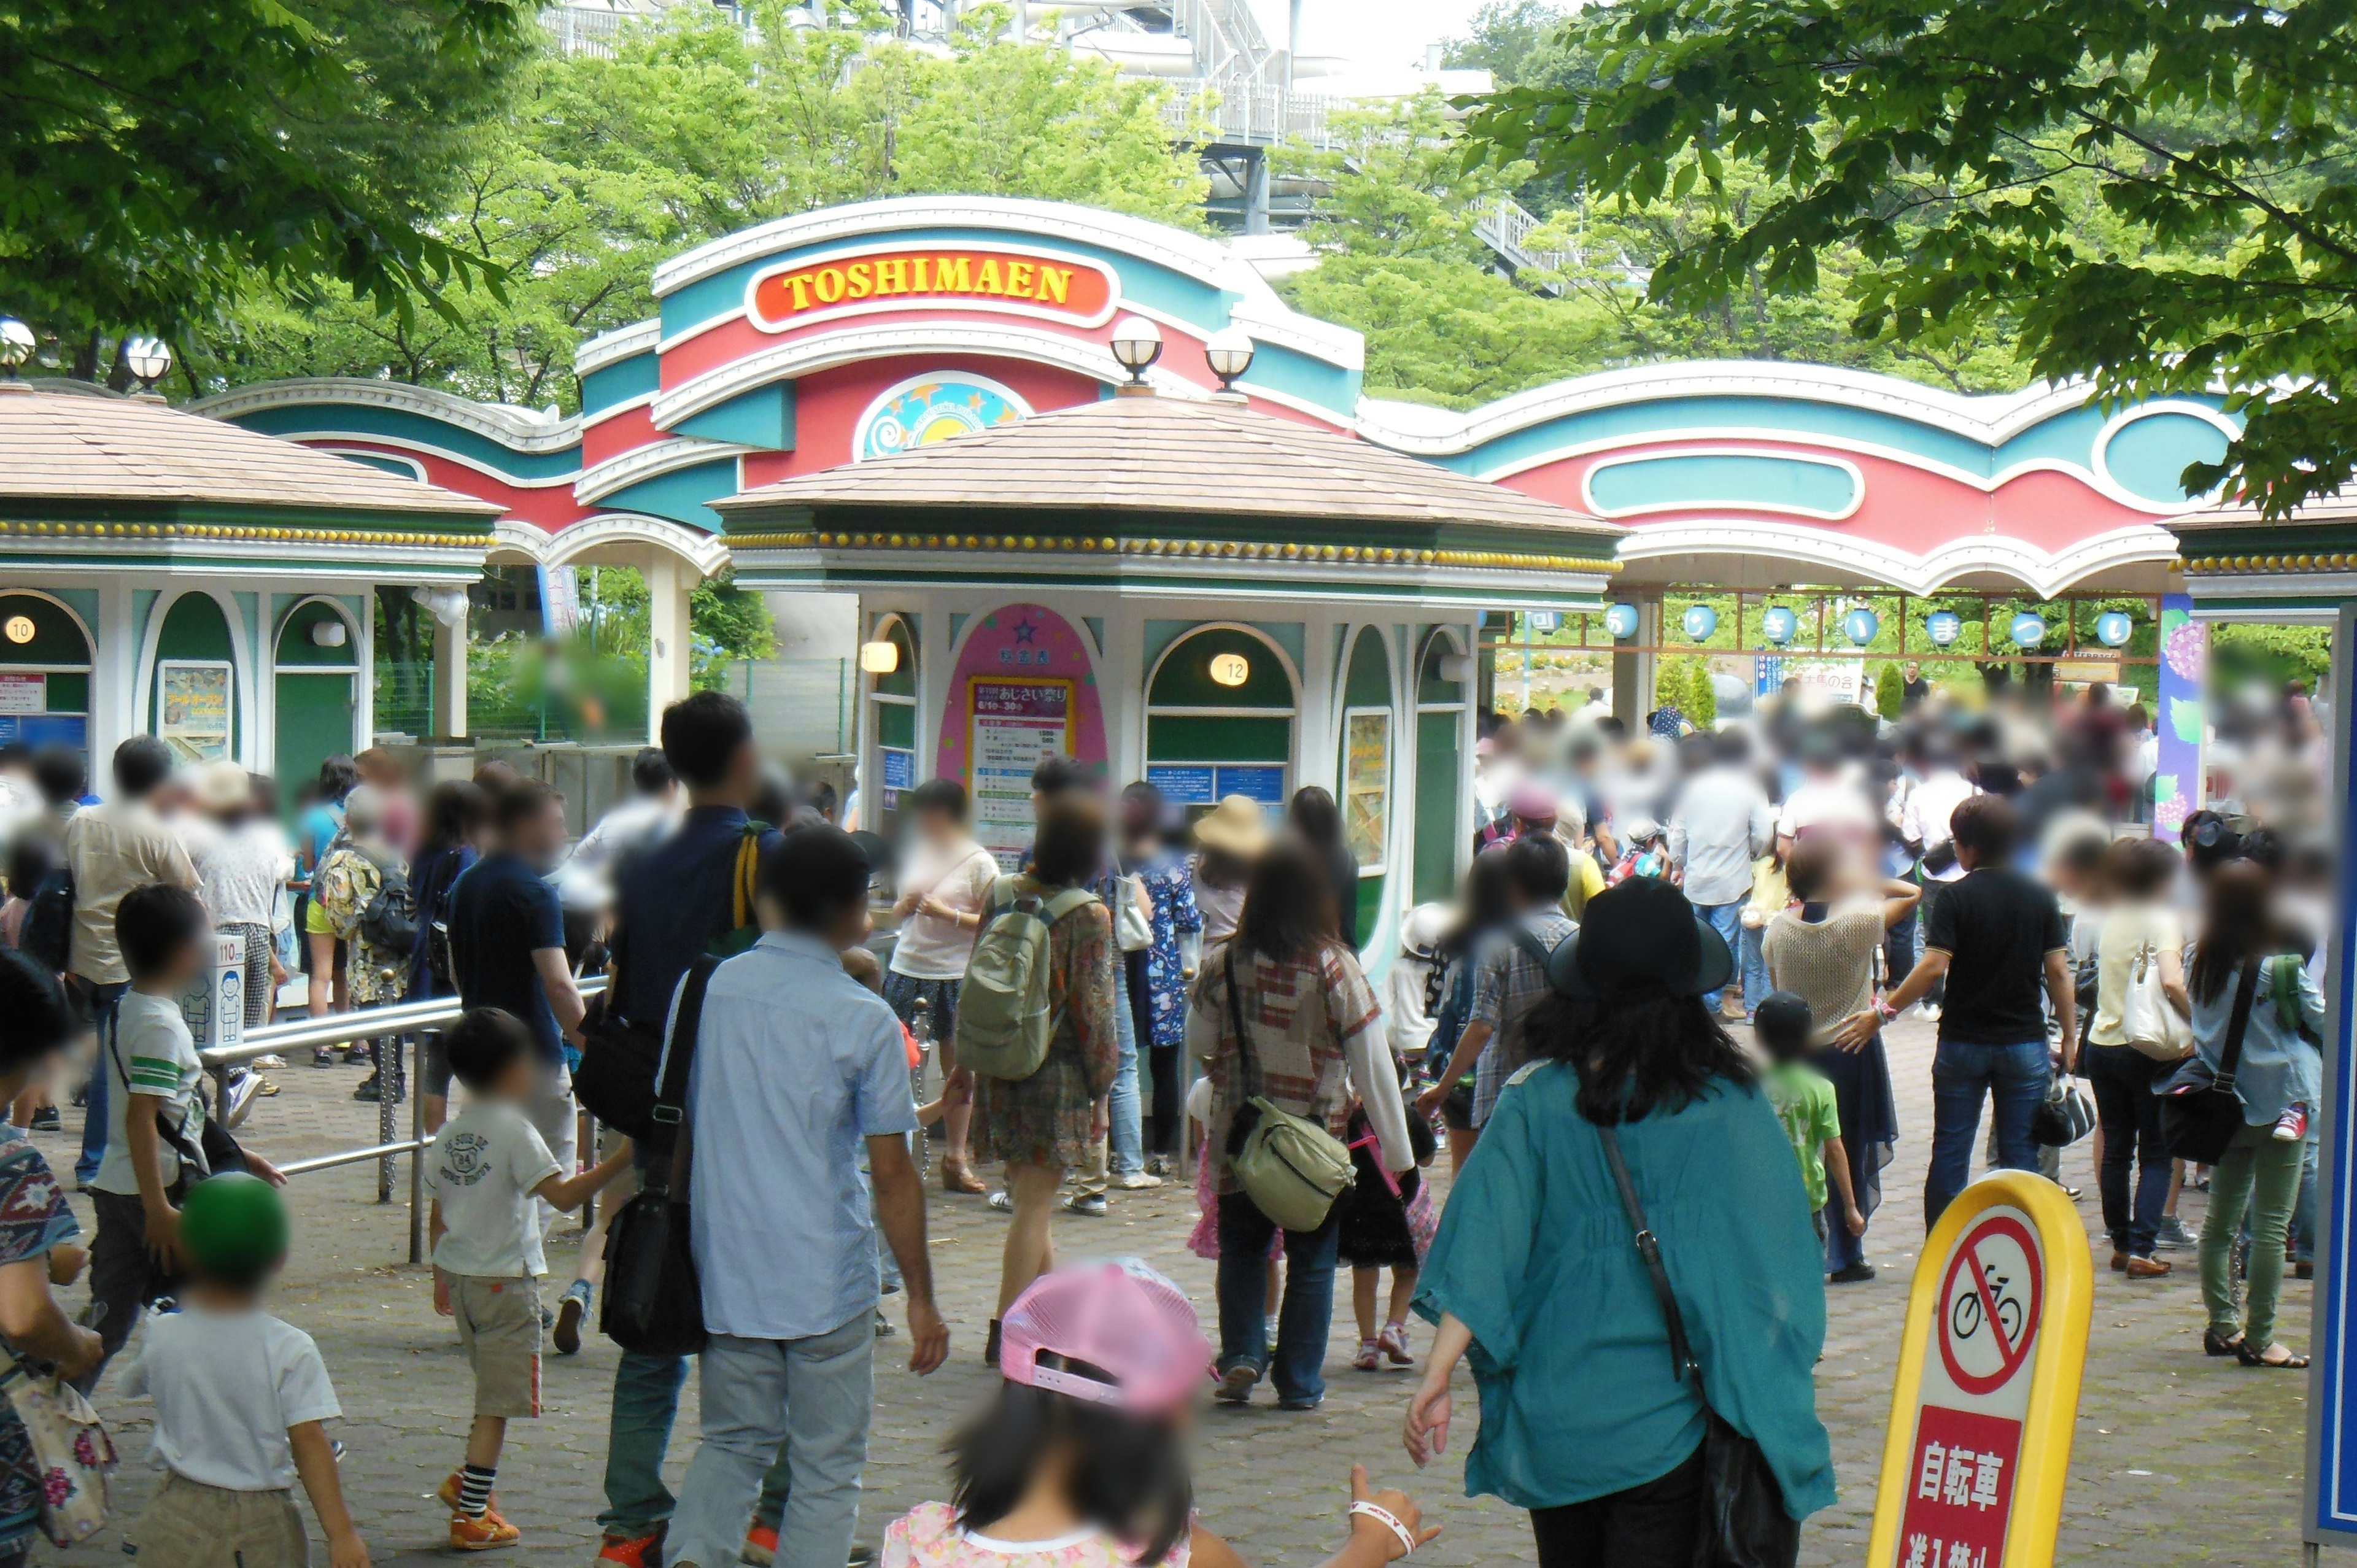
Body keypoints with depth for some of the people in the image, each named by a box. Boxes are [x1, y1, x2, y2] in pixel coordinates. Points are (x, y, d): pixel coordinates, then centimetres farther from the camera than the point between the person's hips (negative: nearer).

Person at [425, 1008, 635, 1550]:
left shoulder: (447, 1136, 7)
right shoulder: (514, 1131, -15)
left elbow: (439, 1215, 14)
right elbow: (563, 1196, -25)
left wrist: (442, 1277, 25)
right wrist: (621, 1159, -25)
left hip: (460, 1276, 8)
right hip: (505, 1281, -8)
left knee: (493, 1390, 24)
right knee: (497, 1404, -1)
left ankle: (467, 1481, 21)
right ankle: (470, 1515, 1)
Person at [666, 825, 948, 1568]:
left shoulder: (710, 989, 0)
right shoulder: (865, 1020, -11)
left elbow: (683, 1118, 10)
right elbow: (892, 1174, -10)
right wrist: (921, 1298, -2)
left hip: (728, 1274, 4)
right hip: (827, 1278, -4)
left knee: (733, 1443, 19)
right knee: (826, 1465, 8)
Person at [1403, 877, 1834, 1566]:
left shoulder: (1536, 1100, -5)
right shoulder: (1730, 1108, -8)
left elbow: (1481, 1245, -11)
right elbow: (1775, 1260, -2)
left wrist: (1436, 1376, -10)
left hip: (1552, 1423, 2)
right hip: (1666, 1423, -2)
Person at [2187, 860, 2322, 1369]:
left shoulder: (2200, 965, -1)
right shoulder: (2280, 966, -15)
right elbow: (2323, 1020, -3)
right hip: (2279, 1103, -6)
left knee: (2221, 1220, 14)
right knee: (2271, 1225, -2)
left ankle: (2223, 1326, 21)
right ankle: (2258, 1340, -2)